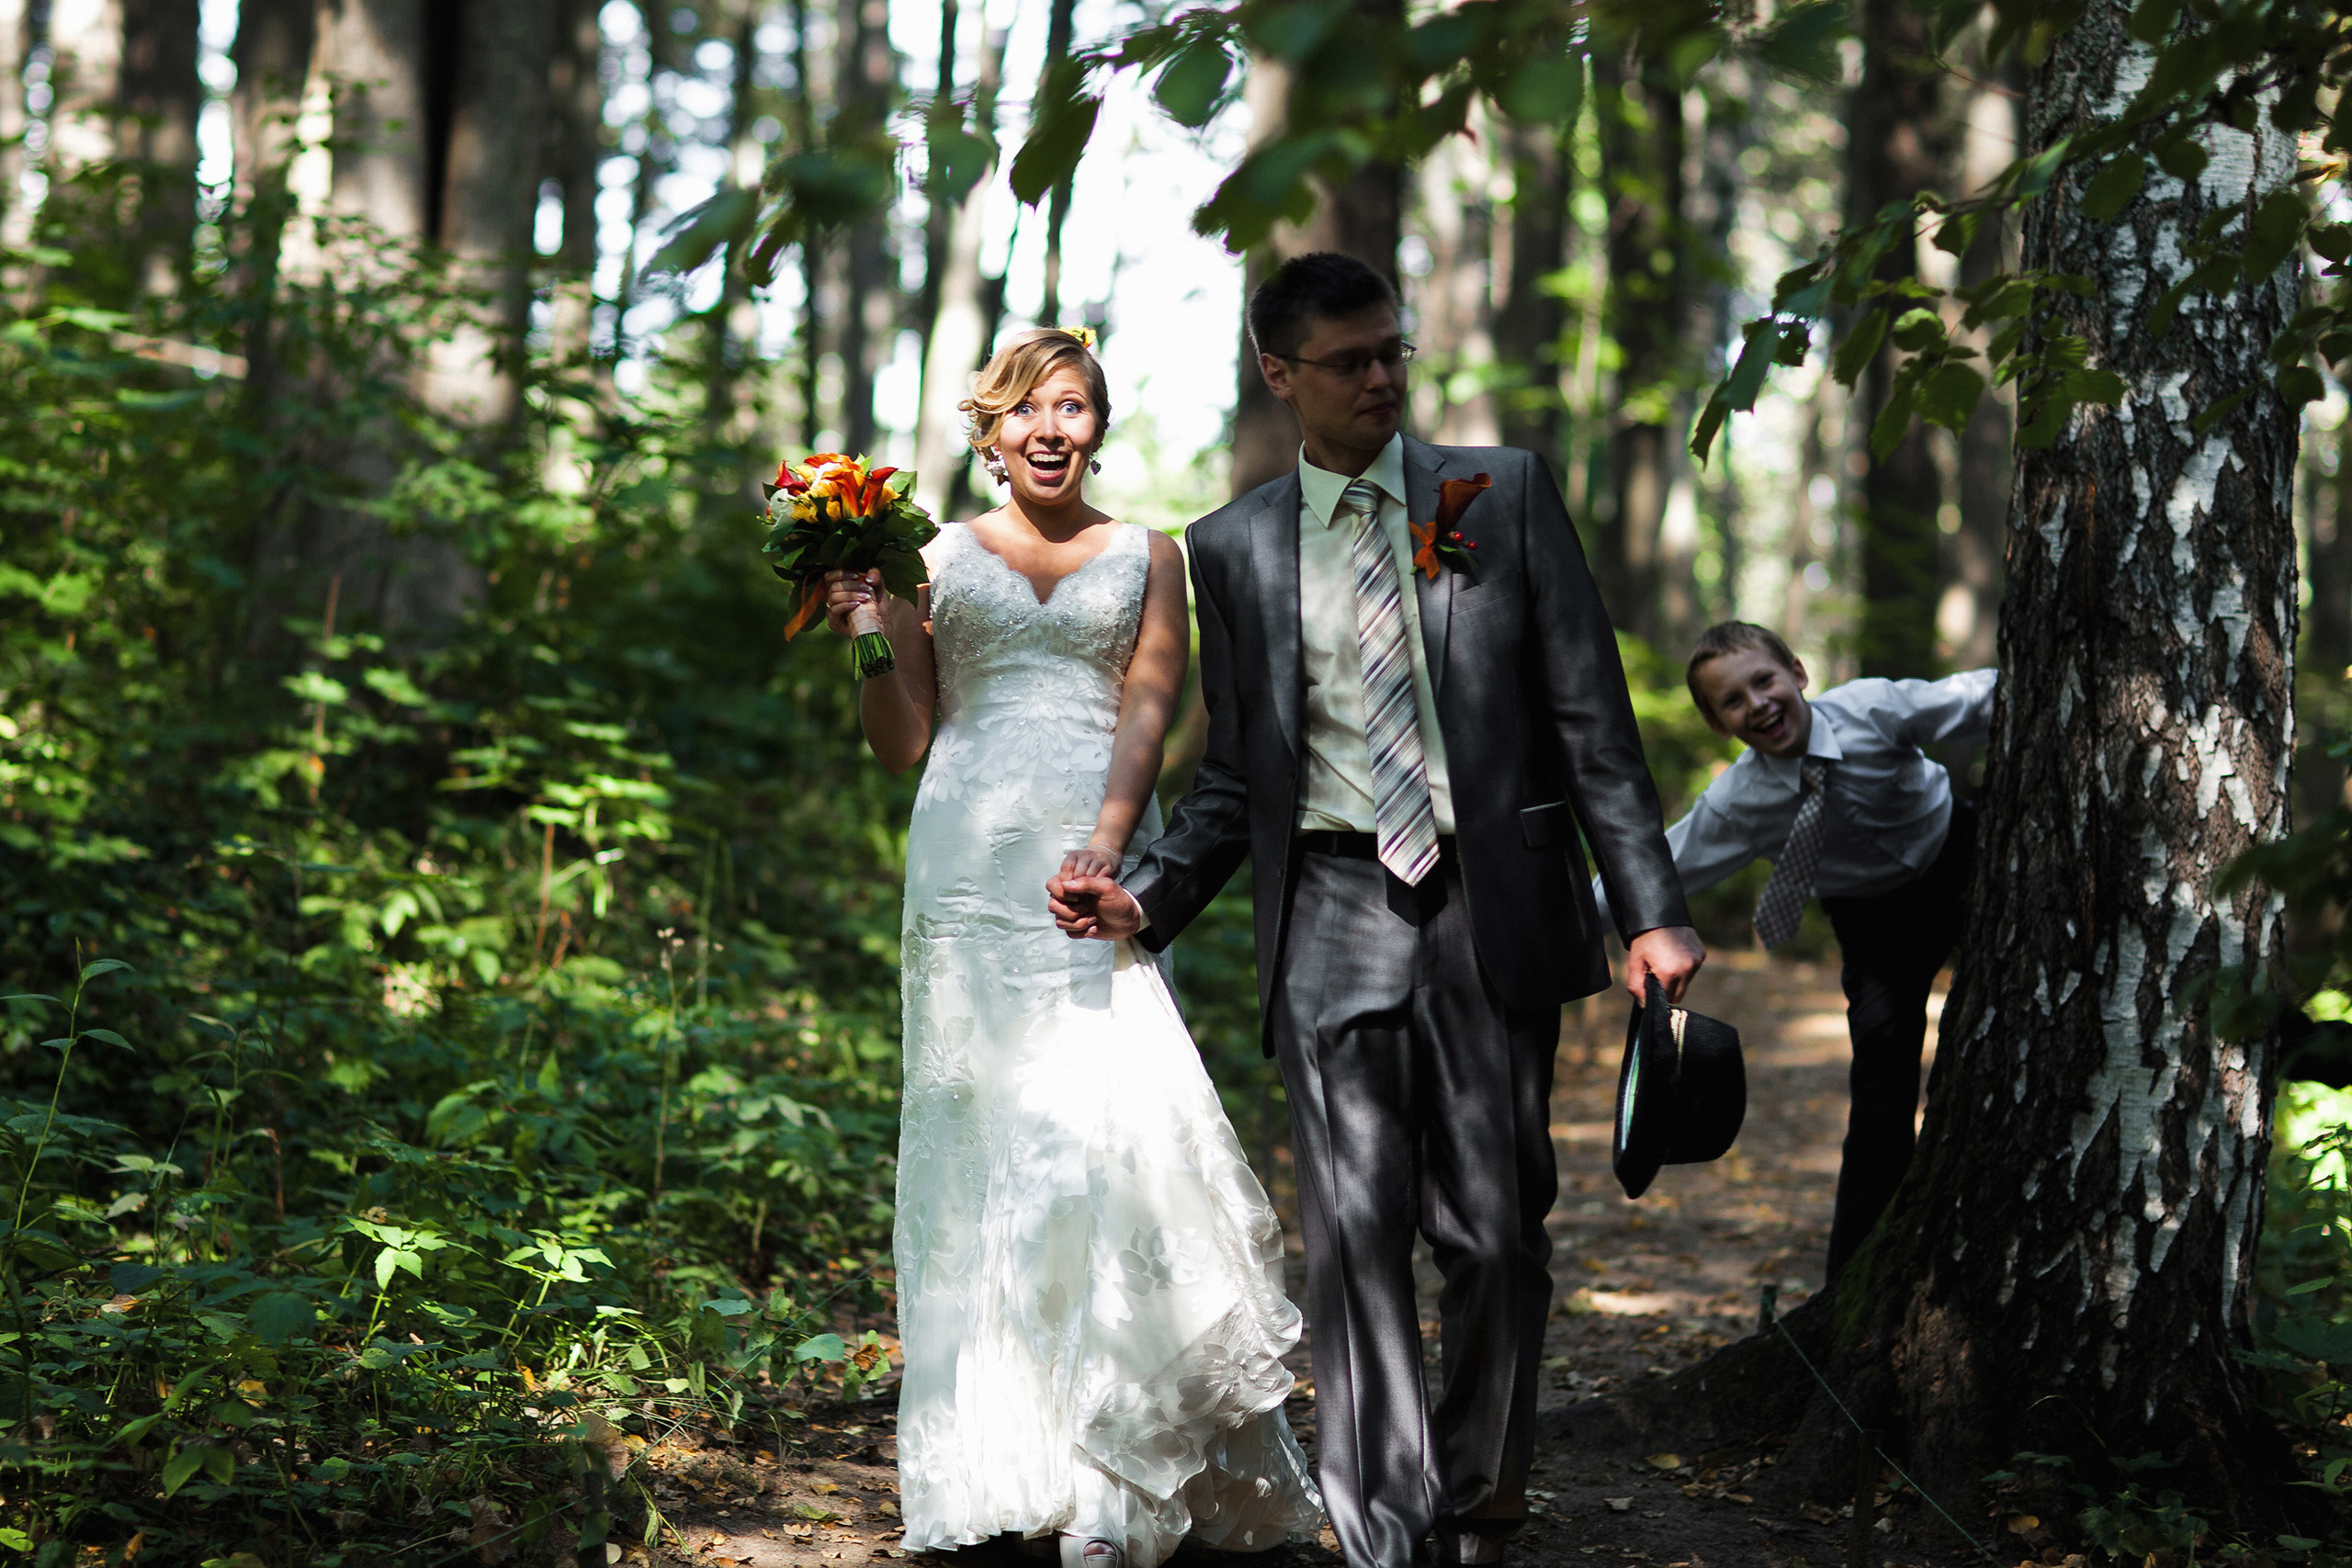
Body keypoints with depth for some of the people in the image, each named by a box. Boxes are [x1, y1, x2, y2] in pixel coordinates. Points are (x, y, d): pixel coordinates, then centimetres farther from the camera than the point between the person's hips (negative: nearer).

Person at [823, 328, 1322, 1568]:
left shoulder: (1146, 558, 14)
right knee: (985, 1134, -2)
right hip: (970, 865, 1)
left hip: (1100, 869, -1)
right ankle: (1000, 1455, 3)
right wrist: (867, 637, -2)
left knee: (1112, 1117, -14)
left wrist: (1106, 840, -14)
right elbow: (902, 743, 14)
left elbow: (1147, 710, 1)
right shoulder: (937, 560, 14)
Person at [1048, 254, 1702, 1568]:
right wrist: (1147, 897, -3)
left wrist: (1653, 906, -4)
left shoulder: (1505, 493, 6)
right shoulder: (1234, 548, 9)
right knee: (1358, 1239, -4)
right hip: (1333, 915, 0)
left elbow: (1590, 713, 3)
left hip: (1491, 905, 0)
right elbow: (1237, 775, 14)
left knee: (1500, 1232, 4)